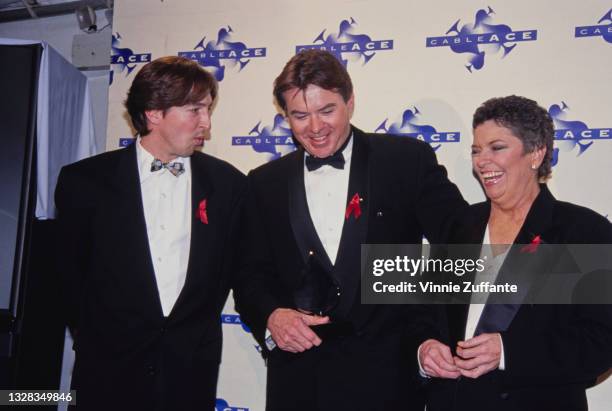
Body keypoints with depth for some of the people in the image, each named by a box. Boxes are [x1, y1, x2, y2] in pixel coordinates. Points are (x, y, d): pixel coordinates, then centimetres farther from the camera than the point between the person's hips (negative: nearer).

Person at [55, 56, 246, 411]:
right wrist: (90, 335, 9)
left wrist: (200, 326, 6)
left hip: (193, 368, 1)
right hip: (108, 367, -1)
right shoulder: (84, 180, -5)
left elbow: (232, 265, 7)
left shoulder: (228, 183, -2)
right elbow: (69, 271, 5)